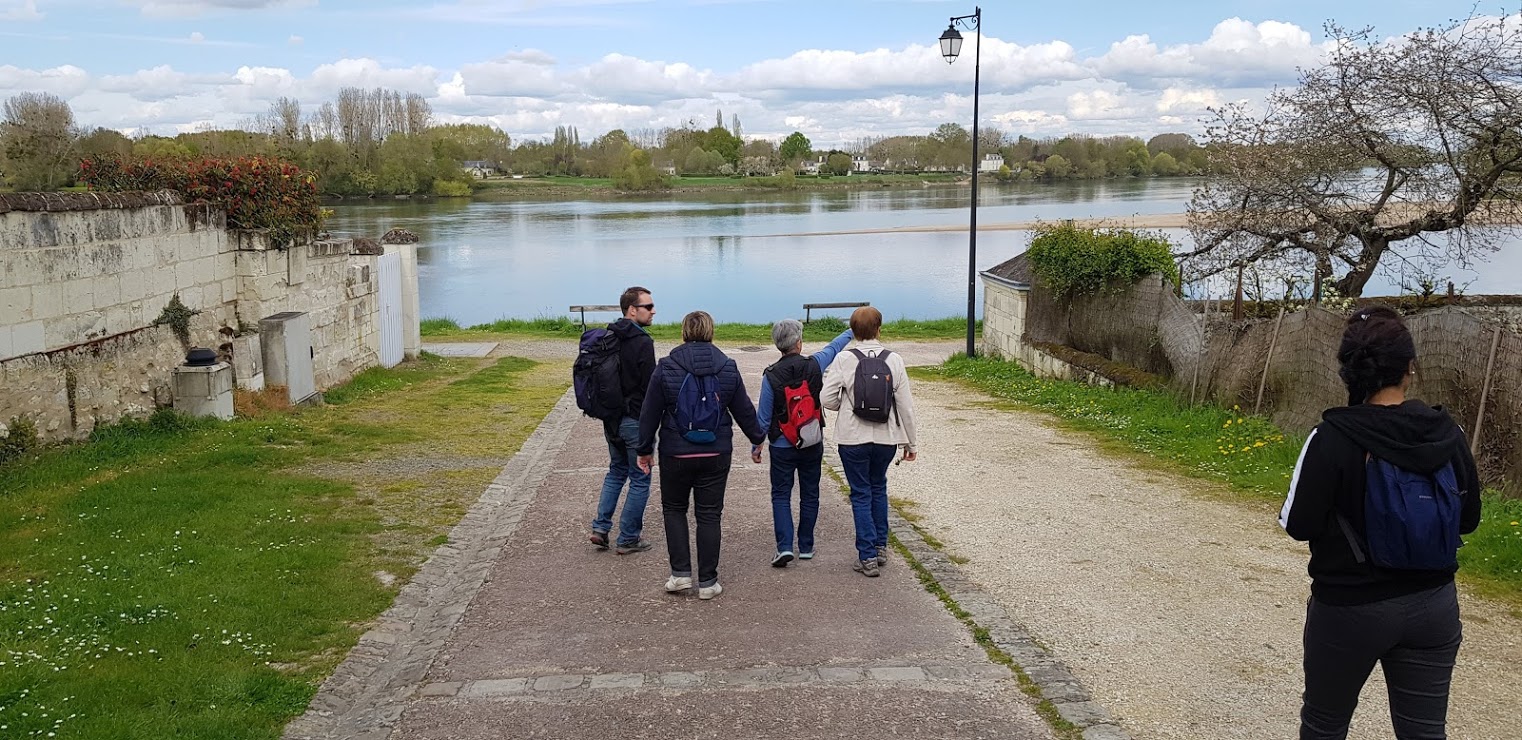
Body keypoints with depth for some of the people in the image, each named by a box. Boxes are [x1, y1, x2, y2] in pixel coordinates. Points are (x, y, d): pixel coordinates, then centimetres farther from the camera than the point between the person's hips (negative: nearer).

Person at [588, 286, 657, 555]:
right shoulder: (642, 342, -17)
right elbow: (650, 386, -18)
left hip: (610, 418, 8)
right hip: (635, 420, -8)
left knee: (616, 471, 23)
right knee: (640, 479, 5)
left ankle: (600, 528, 16)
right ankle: (628, 539, 10)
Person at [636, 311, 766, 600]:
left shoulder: (666, 367, -7)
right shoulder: (727, 368, -2)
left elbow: (650, 413, -3)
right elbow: (744, 410, 6)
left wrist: (645, 449, 9)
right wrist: (758, 437, 24)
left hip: (675, 454, -1)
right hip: (716, 455, 1)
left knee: (674, 509, 17)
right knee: (709, 514, 9)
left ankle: (680, 573, 10)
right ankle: (707, 582, 13)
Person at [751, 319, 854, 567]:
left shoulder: (771, 376, -13)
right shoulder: (814, 365, -8)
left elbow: (763, 416, -7)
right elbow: (833, 348, 13)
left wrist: (755, 446, 4)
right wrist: (851, 332, 32)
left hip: (782, 447, -2)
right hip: (813, 444, 2)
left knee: (781, 495, 5)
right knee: (809, 495, 13)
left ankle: (784, 546, -8)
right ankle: (806, 547, 18)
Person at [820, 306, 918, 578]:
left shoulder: (845, 360, -11)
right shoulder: (894, 360, -4)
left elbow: (827, 398, -9)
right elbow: (905, 404, -1)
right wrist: (910, 442, 9)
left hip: (853, 438, -3)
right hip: (886, 437, 3)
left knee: (861, 494, 7)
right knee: (879, 488, 23)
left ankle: (868, 556, 6)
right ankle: (881, 547, 29)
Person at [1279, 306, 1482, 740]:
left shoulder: (1334, 438, -19)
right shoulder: (1447, 434, -5)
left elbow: (1298, 525, -15)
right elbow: (1468, 518, 6)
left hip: (1350, 607, -4)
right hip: (1434, 606, 4)